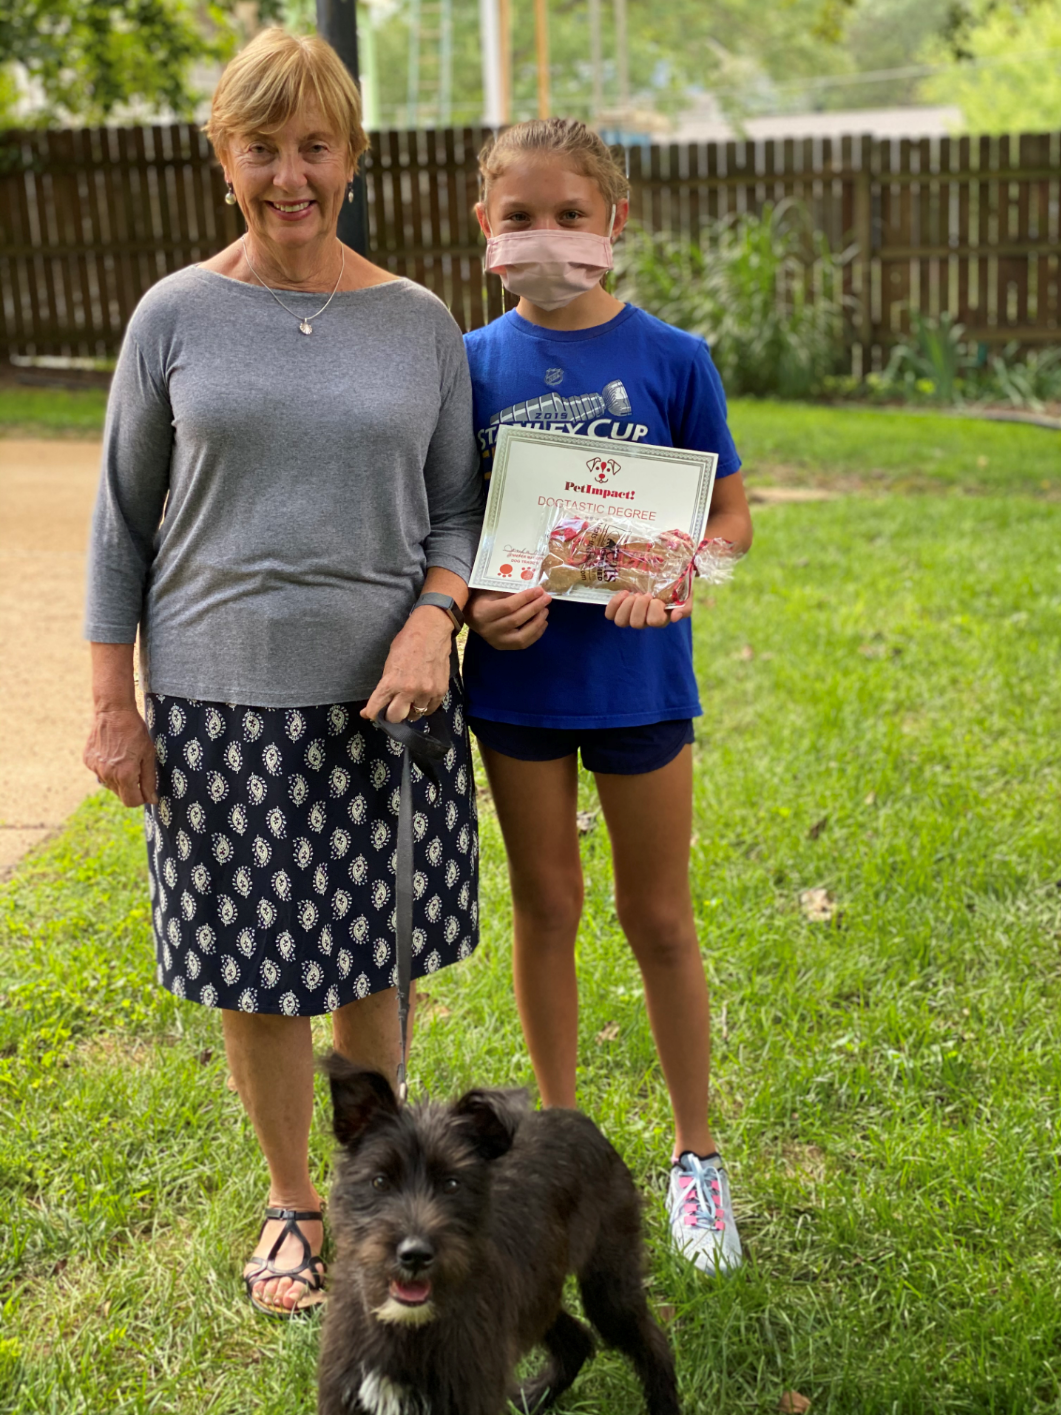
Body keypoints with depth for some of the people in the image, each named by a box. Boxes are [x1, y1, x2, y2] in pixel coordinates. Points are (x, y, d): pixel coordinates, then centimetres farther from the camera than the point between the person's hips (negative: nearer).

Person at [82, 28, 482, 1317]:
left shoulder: (417, 324, 4)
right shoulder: (176, 316, 0)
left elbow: (458, 507, 7)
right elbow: (122, 522, 3)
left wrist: (433, 619, -13)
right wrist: (111, 704, -1)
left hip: (383, 693, 1)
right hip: (221, 695, -1)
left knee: (373, 960, 10)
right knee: (258, 970, 8)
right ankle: (290, 1200, 31)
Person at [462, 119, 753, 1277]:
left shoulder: (670, 359, -6)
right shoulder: (474, 365, -1)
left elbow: (730, 515, -1)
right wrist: (474, 600, -17)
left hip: (637, 674, -1)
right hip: (518, 674, 2)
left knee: (658, 919, 9)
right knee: (546, 910, 14)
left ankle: (695, 1152, 27)